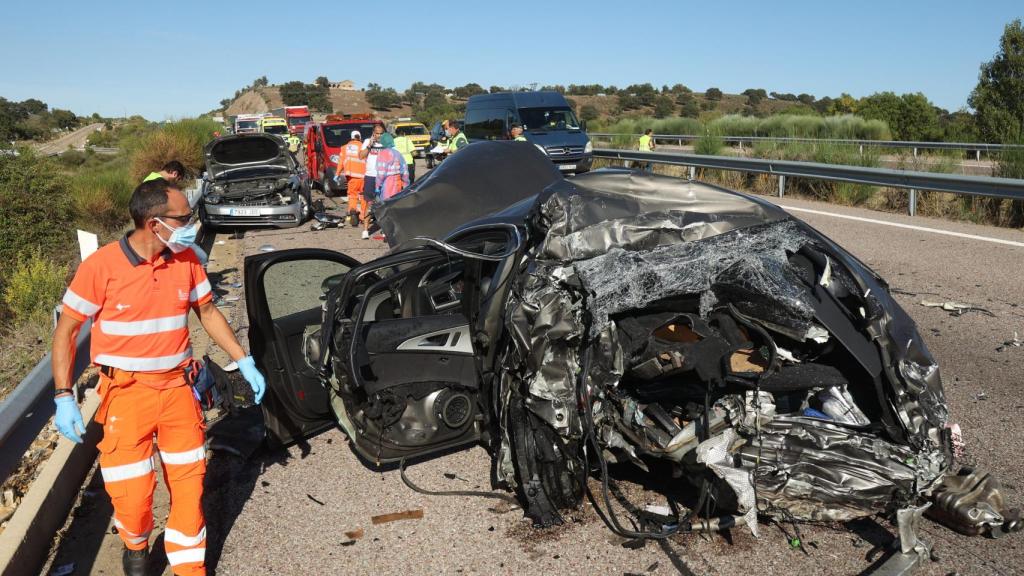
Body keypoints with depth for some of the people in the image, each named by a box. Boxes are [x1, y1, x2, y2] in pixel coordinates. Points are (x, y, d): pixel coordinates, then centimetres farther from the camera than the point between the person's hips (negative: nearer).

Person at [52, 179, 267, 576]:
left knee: (189, 483, 9)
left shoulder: (186, 259, -4)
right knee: (131, 493, 2)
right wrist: (64, 397, -10)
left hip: (178, 387, 3)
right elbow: (66, 330, -6)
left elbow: (207, 313, 10)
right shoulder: (101, 266, -16)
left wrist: (244, 361, 4)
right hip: (126, 393, -3)